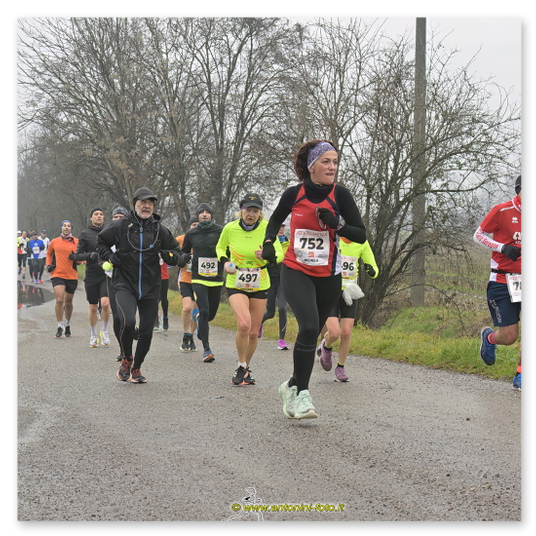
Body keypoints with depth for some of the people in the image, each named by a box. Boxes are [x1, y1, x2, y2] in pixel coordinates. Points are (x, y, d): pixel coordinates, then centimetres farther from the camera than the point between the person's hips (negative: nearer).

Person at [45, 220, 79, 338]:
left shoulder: (76, 242, 1)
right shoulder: (54, 242, 6)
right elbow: (49, 254, 24)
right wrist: (48, 265, 9)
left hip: (72, 276, 0)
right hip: (57, 274, 0)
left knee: (68, 302, 12)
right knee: (59, 300, -15)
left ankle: (67, 325, 32)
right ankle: (60, 326, -4)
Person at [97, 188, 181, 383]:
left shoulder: (160, 230, 5)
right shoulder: (120, 226, -2)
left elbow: (175, 250, 17)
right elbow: (101, 241, 15)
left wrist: (170, 256, -6)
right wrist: (109, 257, -2)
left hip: (150, 288, 3)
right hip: (125, 286, -3)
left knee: (146, 332, 5)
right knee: (128, 322, -24)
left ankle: (136, 368, 27)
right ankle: (127, 358, 3)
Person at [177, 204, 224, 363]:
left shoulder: (220, 231, -1)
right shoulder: (191, 234, 5)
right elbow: (183, 252, 18)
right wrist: (184, 258, -4)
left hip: (216, 279, 1)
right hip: (199, 279, -1)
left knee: (211, 314, 10)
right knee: (204, 311, -15)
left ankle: (199, 320, 49)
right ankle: (206, 349, -10)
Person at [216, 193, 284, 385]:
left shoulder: (267, 228, -8)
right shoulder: (230, 229, -7)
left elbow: (280, 254, -3)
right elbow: (220, 248, 12)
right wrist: (224, 261, -8)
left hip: (260, 286, 2)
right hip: (235, 285, -2)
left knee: (254, 332, 7)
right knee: (244, 324, -24)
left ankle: (246, 368, 31)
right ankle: (241, 367, -2)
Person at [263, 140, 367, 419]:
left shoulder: (339, 194, -7)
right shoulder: (294, 194, -5)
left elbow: (361, 235, -7)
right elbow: (275, 220, 17)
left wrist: (337, 224, -23)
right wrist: (268, 242, 0)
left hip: (328, 277, 2)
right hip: (296, 272, -2)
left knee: (311, 333, 12)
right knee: (309, 327, -23)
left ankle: (292, 385, 34)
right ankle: (301, 394, -13)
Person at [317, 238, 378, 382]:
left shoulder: (362, 243, -1)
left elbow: (375, 269, 4)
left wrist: (372, 271, -20)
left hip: (349, 291, 3)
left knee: (346, 333, -4)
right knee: (334, 333, -15)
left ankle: (340, 368, 16)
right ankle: (326, 348, 22)